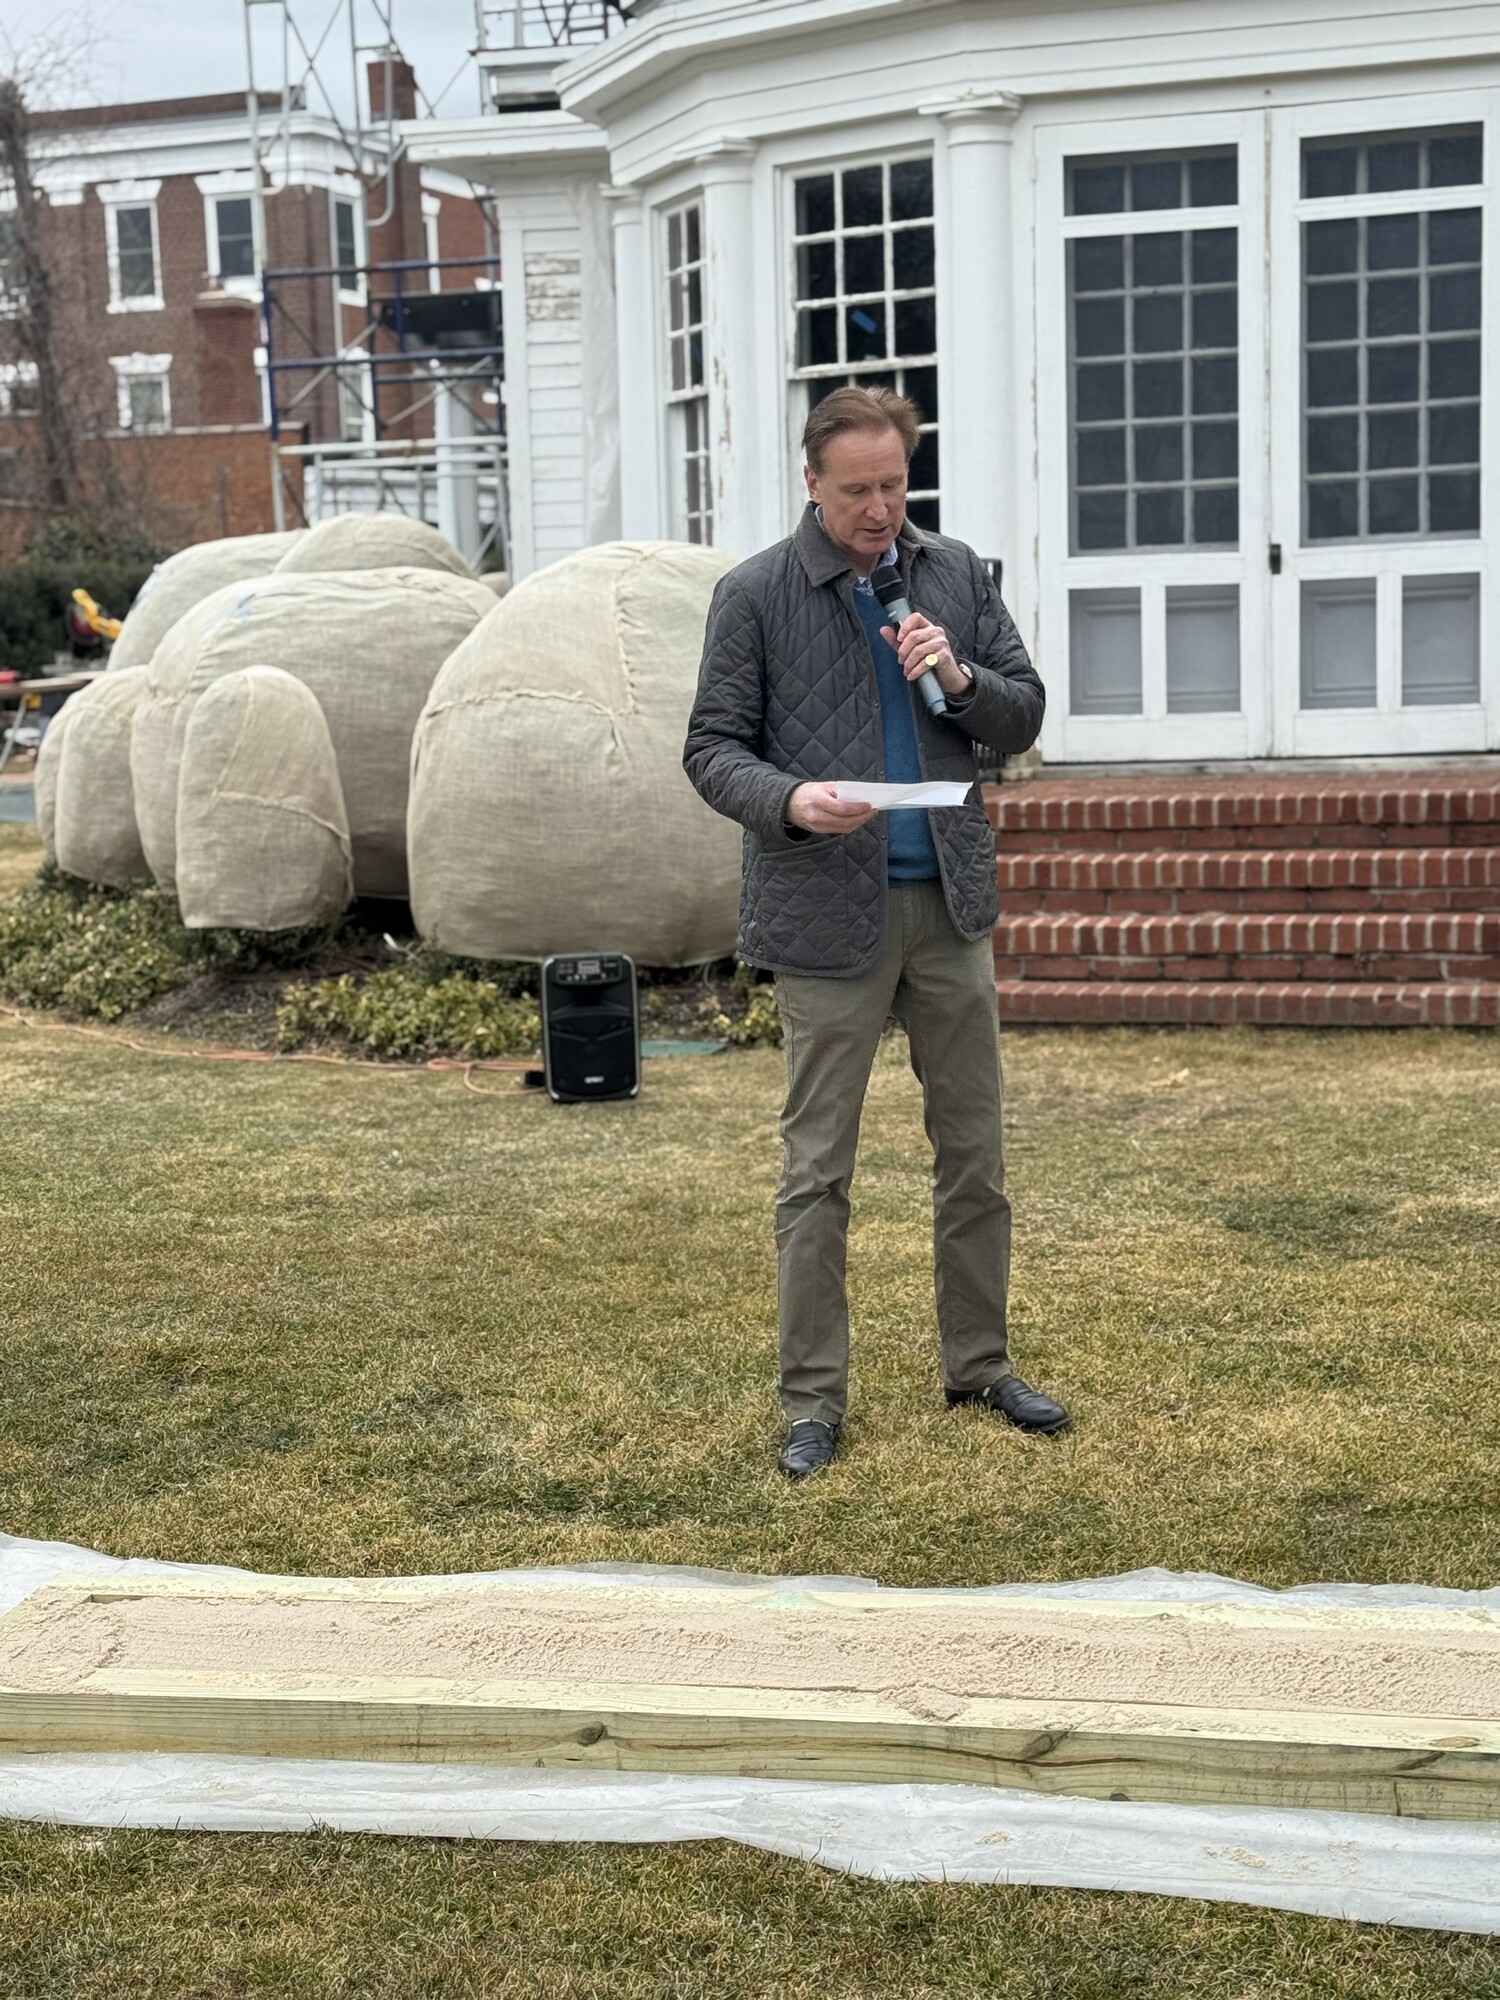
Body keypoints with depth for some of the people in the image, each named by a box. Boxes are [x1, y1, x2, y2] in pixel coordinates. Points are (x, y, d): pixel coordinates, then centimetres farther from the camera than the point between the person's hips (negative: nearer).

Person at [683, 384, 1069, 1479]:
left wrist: (960, 677, -10)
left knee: (975, 1152, 11)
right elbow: (713, 748, -3)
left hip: (952, 902, 4)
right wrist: (789, 799, -23)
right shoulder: (756, 595, -2)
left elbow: (1024, 715, 11)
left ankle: (981, 1364, 26)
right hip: (829, 916, -4)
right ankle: (814, 1400, 11)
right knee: (818, 1170, 1)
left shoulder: (956, 573, 9)